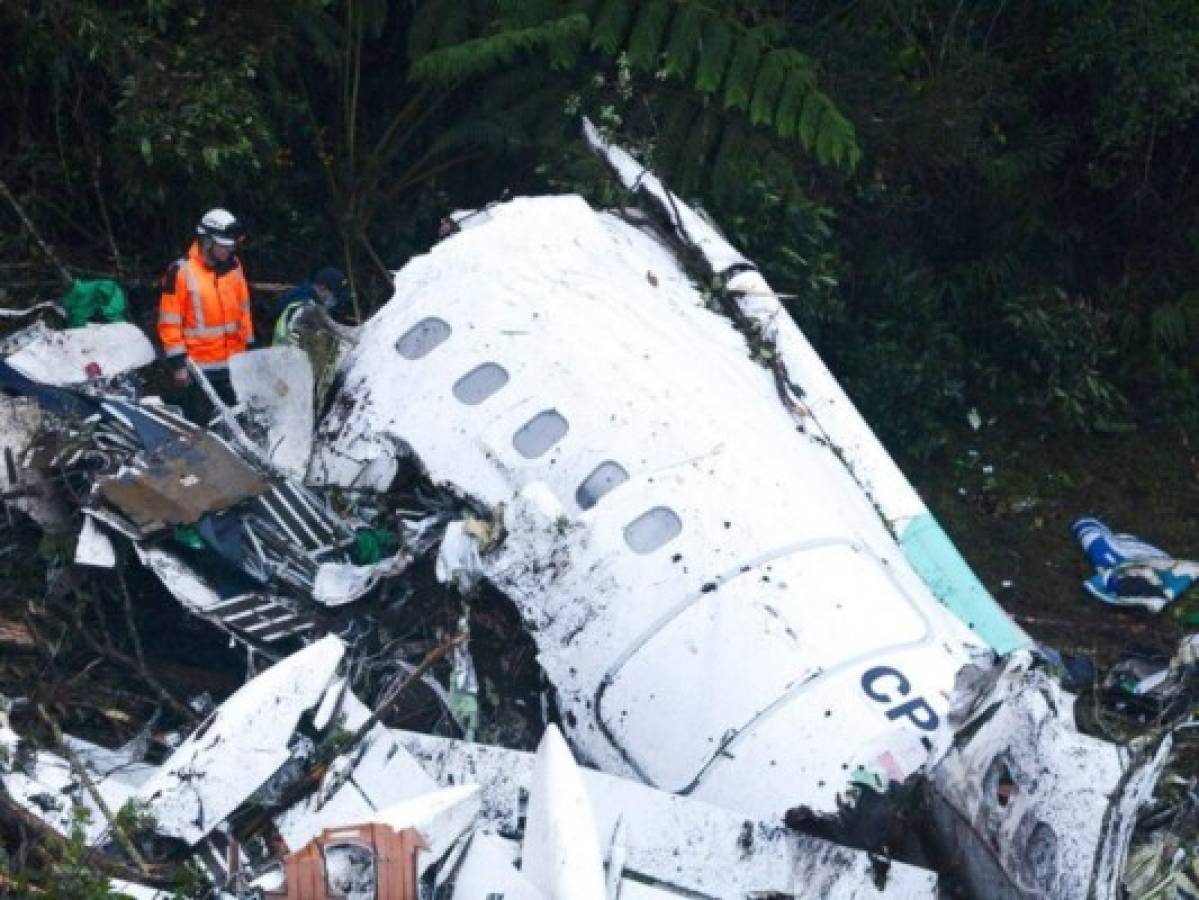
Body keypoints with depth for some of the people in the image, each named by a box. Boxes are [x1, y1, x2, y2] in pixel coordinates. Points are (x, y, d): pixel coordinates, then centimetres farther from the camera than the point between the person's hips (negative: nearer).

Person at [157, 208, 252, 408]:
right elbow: (170, 323, -9)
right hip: (199, 368, -5)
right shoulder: (181, 272, -11)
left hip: (234, 364, 5)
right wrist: (178, 363, -11)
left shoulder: (233, 266, 6)